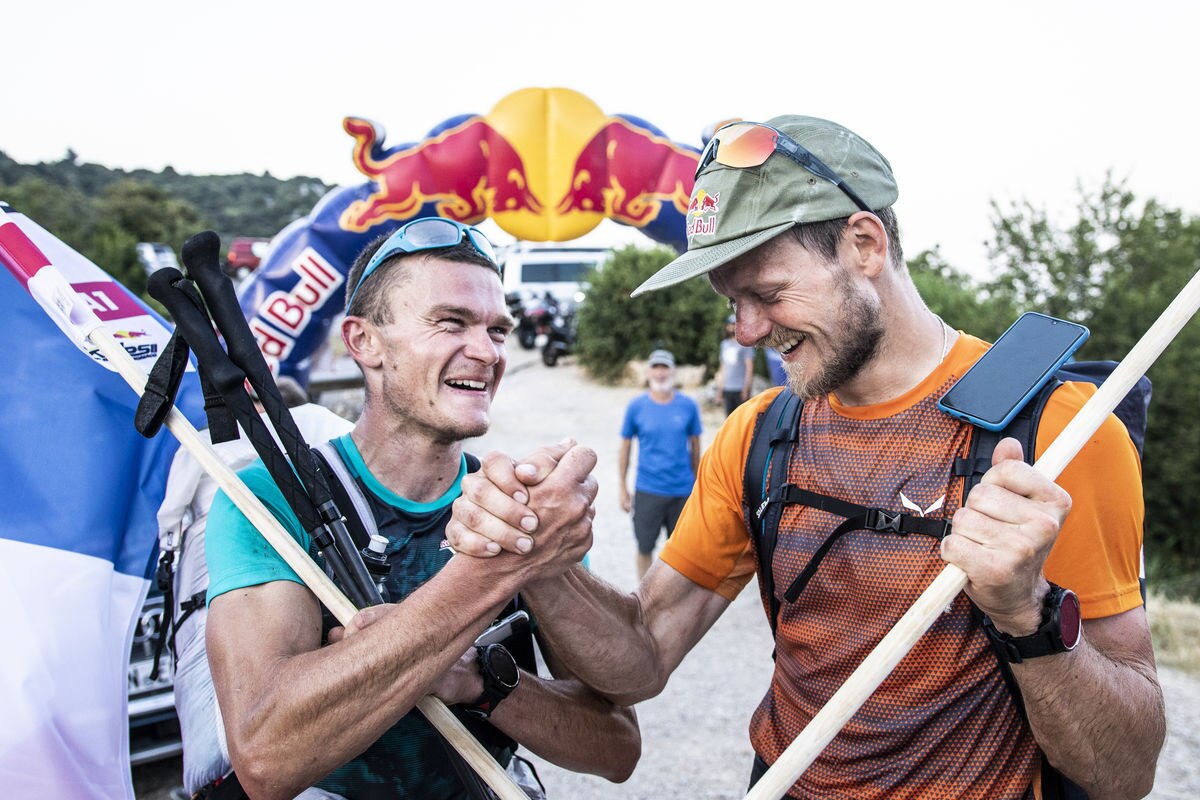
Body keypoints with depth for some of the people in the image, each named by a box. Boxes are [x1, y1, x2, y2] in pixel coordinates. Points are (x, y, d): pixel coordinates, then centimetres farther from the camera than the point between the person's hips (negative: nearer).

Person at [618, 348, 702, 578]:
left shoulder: (688, 406, -3)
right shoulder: (636, 406, -5)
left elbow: (695, 447, 7)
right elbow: (625, 448, 2)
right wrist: (623, 489, 2)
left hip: (682, 491, 1)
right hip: (648, 491, -1)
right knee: (645, 548, 8)